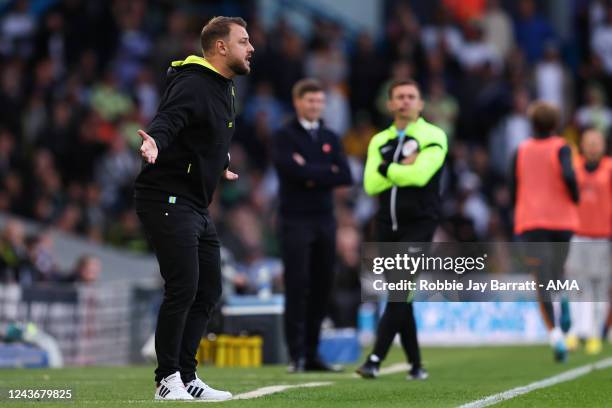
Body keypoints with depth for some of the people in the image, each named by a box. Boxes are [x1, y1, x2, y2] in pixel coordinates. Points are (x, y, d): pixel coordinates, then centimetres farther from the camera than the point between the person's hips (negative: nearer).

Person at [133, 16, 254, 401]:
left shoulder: (225, 89, 15)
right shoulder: (193, 84, -15)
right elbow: (167, 119, -31)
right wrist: (155, 142, -53)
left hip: (198, 206, 10)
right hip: (167, 199, -10)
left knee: (209, 291, 10)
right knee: (183, 289, -12)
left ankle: (186, 376, 17)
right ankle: (168, 379, -1)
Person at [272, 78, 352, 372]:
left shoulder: (330, 138, 15)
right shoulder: (284, 136, 0)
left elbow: (346, 176, 2)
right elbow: (294, 171, -17)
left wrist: (312, 175, -7)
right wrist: (327, 172, -7)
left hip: (324, 219, 5)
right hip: (296, 220, -5)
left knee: (322, 287, 5)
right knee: (298, 285, -8)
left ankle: (312, 353, 12)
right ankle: (297, 355, -8)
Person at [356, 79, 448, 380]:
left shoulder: (433, 137, -1)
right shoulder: (380, 141, 13)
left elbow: (420, 175, -18)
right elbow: (371, 185, 0)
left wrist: (387, 169, -5)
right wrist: (402, 169, -10)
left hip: (418, 225, -5)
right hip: (387, 226, 6)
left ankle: (375, 358, -19)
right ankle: (415, 364, 15)